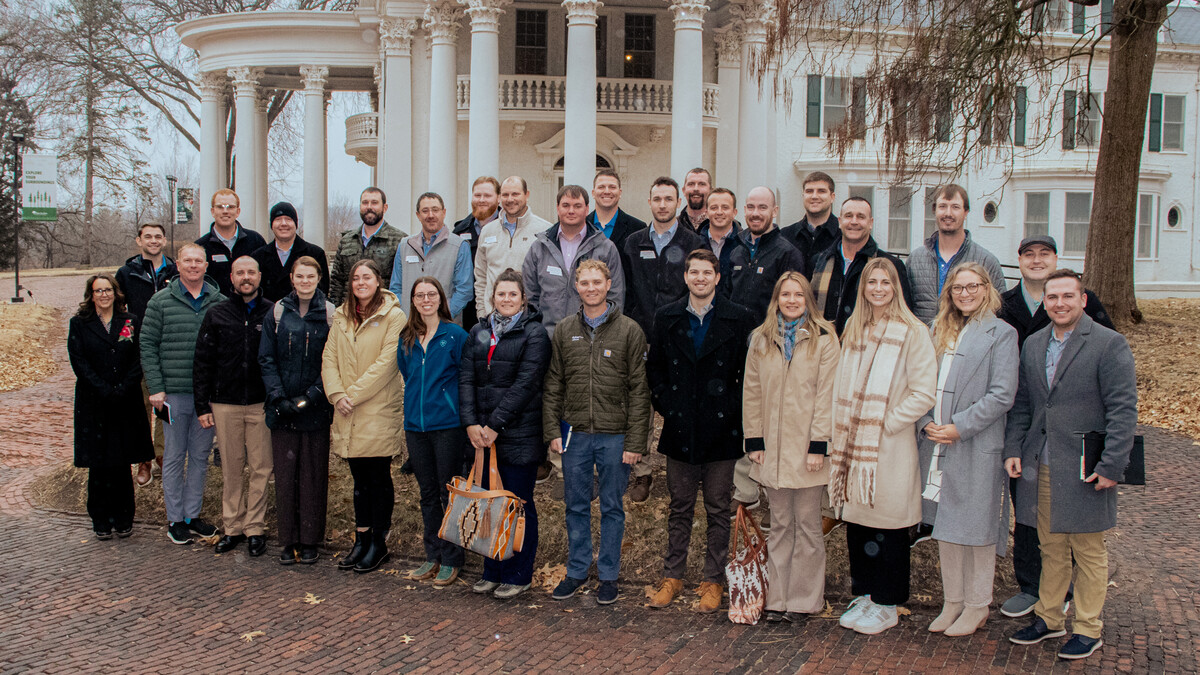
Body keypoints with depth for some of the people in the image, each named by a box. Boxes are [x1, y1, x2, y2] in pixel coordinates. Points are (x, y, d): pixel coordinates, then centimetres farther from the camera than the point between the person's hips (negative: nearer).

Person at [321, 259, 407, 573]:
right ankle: (361, 539, 22)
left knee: (378, 477, 3)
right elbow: (329, 357, 7)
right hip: (348, 415, 5)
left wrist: (354, 394, -14)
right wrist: (337, 394, -8)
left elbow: (386, 362, -14)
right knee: (360, 477, 13)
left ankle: (379, 542, 15)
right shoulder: (341, 316, 11)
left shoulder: (393, 316, -8)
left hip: (380, 410, -5)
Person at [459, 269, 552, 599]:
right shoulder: (479, 331, 12)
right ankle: (492, 571, 26)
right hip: (481, 434, 5)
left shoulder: (534, 333, -5)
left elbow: (525, 385, -12)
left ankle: (518, 575, 16)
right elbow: (466, 378, 6)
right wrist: (471, 423, -6)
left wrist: (495, 425, -15)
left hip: (519, 435, -5)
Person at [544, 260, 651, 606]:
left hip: (614, 435, -2)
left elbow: (639, 391, -4)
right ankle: (577, 571, 27)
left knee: (612, 507, 9)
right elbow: (553, 385, 9)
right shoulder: (564, 331, 6)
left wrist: (635, 441, -9)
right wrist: (552, 430, 1)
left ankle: (609, 575, 22)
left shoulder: (629, 330, -3)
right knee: (576, 506, 12)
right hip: (574, 434, 3)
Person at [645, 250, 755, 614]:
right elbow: (654, 367, 13)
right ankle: (672, 576, 24)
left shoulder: (739, 319, -2)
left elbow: (749, 373, 1)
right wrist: (665, 403, 2)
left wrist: (733, 409, -6)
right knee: (680, 507, 12)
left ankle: (714, 580, 20)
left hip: (721, 430, -2)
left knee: (718, 509, 8)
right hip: (680, 429, 2)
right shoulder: (667, 318, 5)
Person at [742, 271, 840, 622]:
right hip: (772, 448, 3)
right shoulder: (761, 340, 8)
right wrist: (754, 439, 3)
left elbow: (826, 395, -7)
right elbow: (752, 392, 9)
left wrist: (818, 445, -12)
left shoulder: (823, 339, -3)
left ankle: (802, 600, 16)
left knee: (807, 525, 6)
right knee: (779, 525, 11)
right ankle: (777, 599, 19)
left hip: (806, 447, -3)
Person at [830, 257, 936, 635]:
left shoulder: (912, 332, -7)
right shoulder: (854, 330, 12)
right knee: (856, 522, 10)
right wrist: (843, 432, 7)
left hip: (890, 448, -5)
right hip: (854, 444, 6)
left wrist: (886, 424, -11)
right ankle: (863, 595, 26)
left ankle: (887, 605, 16)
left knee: (887, 526, 2)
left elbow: (924, 393, -11)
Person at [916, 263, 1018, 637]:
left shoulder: (1001, 333, -6)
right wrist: (926, 422, -4)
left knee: (976, 528, 4)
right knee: (945, 526, 13)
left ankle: (976, 607, 19)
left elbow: (1002, 395, -12)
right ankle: (952, 602, 26)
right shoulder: (939, 330, 12)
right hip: (937, 444, 6)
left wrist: (959, 426, -16)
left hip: (977, 447, -5)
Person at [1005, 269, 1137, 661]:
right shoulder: (1032, 345, 11)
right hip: (1041, 467, 5)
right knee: (1051, 548, 15)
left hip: (1085, 469, -5)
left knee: (1088, 552, 7)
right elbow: (1021, 404, 16)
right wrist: (1013, 449, 6)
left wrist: (1111, 467, -14)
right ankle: (1048, 618, 28)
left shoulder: (1109, 344, -8)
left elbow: (1123, 411, -10)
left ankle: (1088, 629, 21)